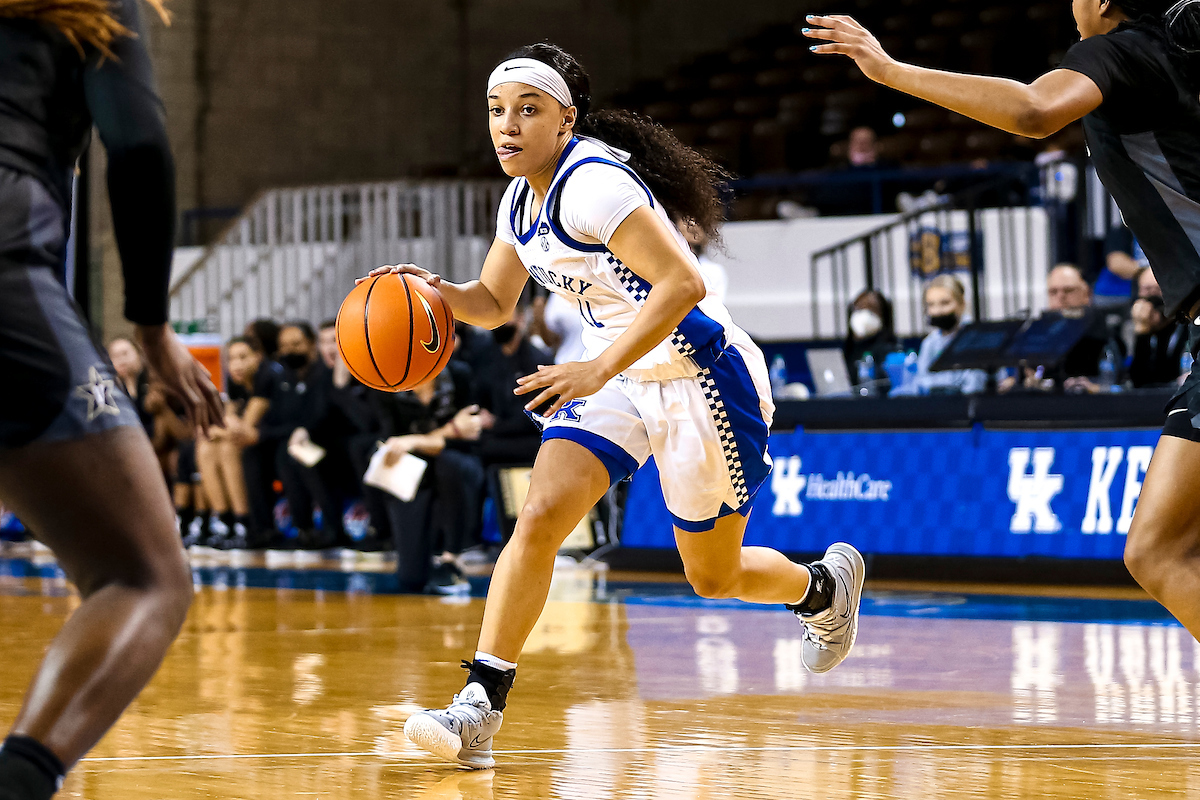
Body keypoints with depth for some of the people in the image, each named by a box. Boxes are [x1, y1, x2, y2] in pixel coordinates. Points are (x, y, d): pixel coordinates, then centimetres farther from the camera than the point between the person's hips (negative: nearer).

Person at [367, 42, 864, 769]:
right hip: (623, 379, 7)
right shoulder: (522, 203, 3)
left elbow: (684, 283, -31)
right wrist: (434, 291, -5)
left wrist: (598, 371, -34)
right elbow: (492, 304, 17)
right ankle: (482, 707, -17)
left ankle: (824, 587, 42)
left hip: (701, 379, -7)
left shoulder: (592, 183, -24)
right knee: (540, 517, -15)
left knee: (715, 576, 9)